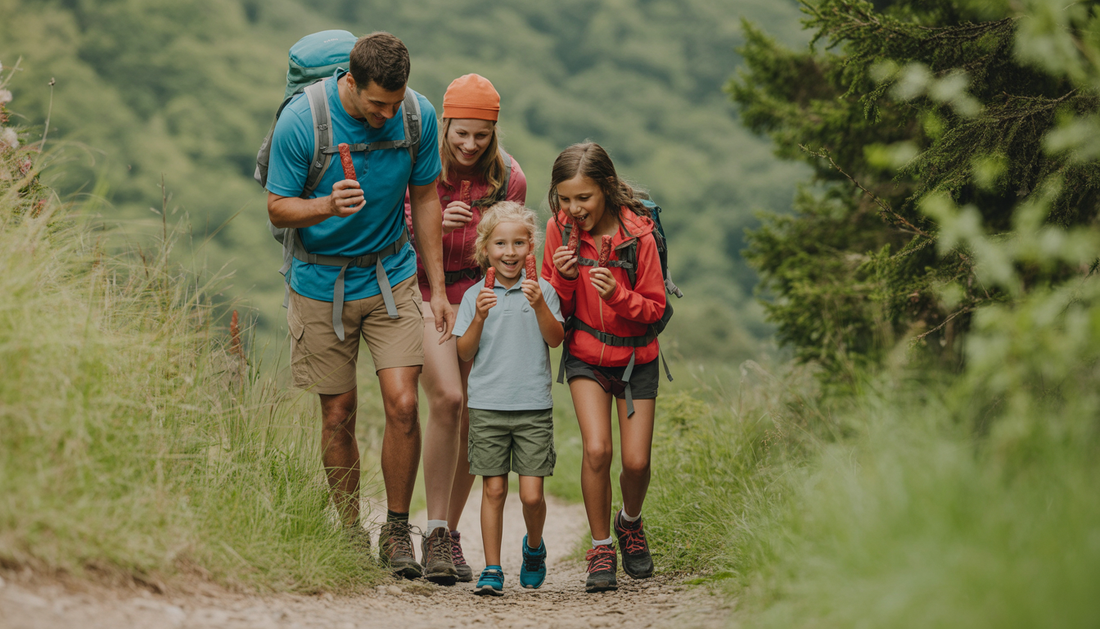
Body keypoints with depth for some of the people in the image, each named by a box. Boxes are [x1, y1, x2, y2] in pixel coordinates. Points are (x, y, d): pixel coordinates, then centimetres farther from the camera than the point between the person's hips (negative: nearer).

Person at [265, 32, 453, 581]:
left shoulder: (418, 116, -10)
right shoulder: (300, 122, -18)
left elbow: (425, 199, 4)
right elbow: (278, 208, -9)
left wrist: (438, 288, 5)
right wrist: (327, 206, -30)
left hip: (392, 275, 1)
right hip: (322, 281, -1)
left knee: (402, 404, -11)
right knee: (338, 414, 4)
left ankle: (397, 531, 5)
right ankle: (350, 535, 19)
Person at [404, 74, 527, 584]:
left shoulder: (509, 179, -1)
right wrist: (434, 225, -21)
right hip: (425, 293, -3)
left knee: (473, 423, 2)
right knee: (447, 399, -22)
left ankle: (450, 534, 17)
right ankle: (434, 532, -17)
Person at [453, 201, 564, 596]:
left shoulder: (541, 290, 5)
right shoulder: (475, 295, 7)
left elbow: (555, 339, -5)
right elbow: (465, 353, 4)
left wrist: (539, 306, -19)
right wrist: (479, 318, -11)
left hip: (534, 407, -1)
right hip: (487, 406, 1)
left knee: (531, 494, -4)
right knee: (494, 489, -1)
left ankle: (534, 546, 25)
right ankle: (492, 570, 6)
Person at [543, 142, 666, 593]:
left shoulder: (637, 233, -18)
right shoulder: (560, 230, -10)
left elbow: (654, 307, -11)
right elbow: (554, 308, -3)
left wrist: (617, 294, -30)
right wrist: (563, 278, -24)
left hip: (635, 357, -1)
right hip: (585, 354, 1)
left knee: (636, 460, -4)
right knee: (596, 449, -17)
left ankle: (630, 523, 30)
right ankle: (601, 548, 0)